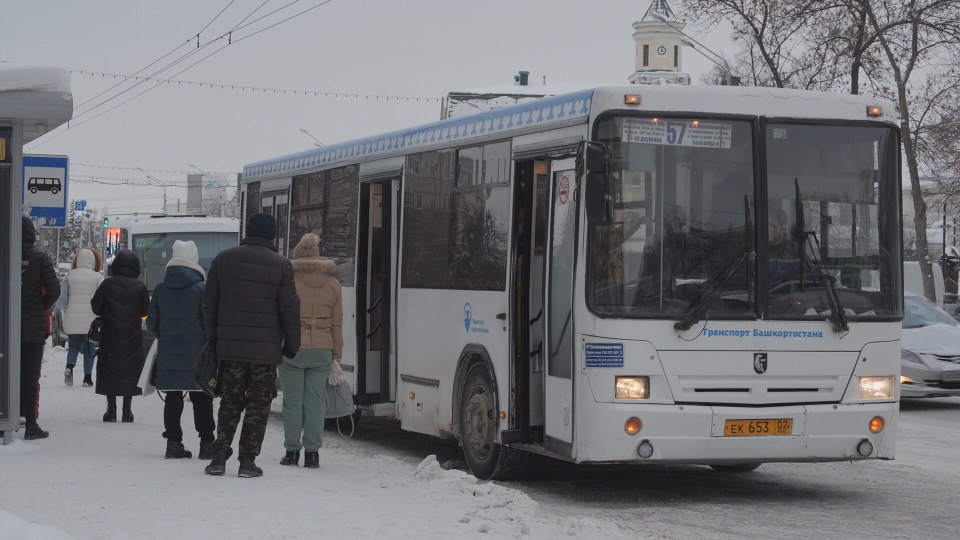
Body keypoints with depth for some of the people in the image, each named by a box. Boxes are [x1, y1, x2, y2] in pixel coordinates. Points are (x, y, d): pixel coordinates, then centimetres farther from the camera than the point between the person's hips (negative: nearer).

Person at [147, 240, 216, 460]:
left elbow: (151, 322, 9)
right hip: (196, 355, -3)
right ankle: (206, 444, 4)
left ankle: (173, 443, 5)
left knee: (172, 399, 8)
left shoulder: (160, 290, 4)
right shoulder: (201, 289, -8)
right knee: (201, 400, 4)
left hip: (168, 354, 3)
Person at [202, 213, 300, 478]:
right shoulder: (280, 266, -5)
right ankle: (247, 460, 2)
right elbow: (290, 310, -5)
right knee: (258, 404, 5)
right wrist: (292, 345, 6)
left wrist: (213, 338, 17)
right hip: (266, 348, -3)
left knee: (230, 401, 12)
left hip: (230, 346, 3)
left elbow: (209, 304, 7)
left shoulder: (223, 259, 4)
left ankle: (220, 454, 1)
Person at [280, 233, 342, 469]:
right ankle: (312, 452, 3)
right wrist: (336, 355, 15)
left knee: (292, 402, 3)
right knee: (315, 401, 4)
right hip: (322, 351, 3)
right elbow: (337, 323, 10)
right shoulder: (332, 284, 7)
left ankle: (292, 451, 7)